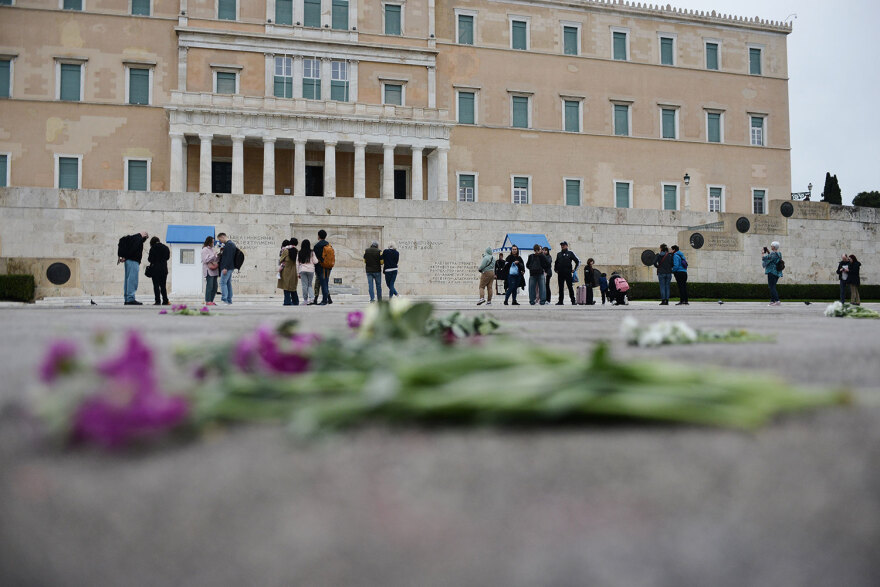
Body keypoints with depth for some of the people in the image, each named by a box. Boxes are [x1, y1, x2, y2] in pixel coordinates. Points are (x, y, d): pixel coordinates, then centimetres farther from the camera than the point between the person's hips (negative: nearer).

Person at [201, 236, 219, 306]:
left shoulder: (211, 249, 19)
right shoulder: (205, 249, -6)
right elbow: (205, 260, -14)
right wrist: (213, 256, -15)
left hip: (214, 270, 9)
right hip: (208, 270, -9)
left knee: (215, 286, 7)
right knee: (209, 286, -10)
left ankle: (211, 301, 12)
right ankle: (208, 301, -7)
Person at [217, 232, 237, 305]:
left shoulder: (229, 244, -14)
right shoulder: (231, 244, 18)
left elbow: (229, 257, -22)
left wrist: (225, 268, -23)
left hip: (227, 267, -10)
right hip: (230, 267, 10)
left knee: (223, 282, -11)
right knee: (228, 283, 10)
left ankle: (224, 299, -15)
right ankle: (229, 301, 11)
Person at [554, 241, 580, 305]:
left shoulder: (570, 253, 3)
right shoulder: (558, 254, 14)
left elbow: (578, 261, 6)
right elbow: (556, 263, 27)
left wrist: (575, 269, 1)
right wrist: (555, 269, 13)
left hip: (568, 273, -3)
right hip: (560, 274, 3)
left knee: (570, 287, -2)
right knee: (560, 287, 3)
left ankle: (573, 301, 2)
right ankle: (560, 301, 6)